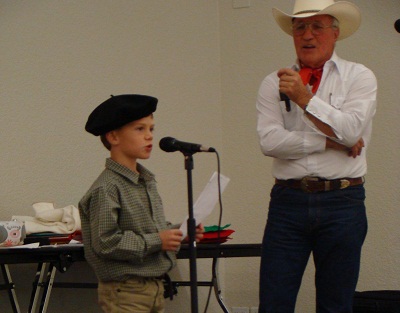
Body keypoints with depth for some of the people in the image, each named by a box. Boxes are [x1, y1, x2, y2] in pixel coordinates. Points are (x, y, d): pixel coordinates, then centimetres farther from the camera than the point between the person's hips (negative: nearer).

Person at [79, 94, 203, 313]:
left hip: (154, 287, 9)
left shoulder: (147, 181, 13)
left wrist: (177, 232, 3)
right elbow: (105, 242, -23)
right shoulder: (106, 188, -16)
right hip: (125, 293, -9)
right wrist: (156, 241, -19)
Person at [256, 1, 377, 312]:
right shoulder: (274, 83, 9)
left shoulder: (359, 77, 5)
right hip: (288, 201, 1)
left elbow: (351, 129, -11)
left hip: (342, 203, -1)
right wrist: (330, 142, -7)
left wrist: (305, 98, -17)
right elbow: (270, 140, -6)